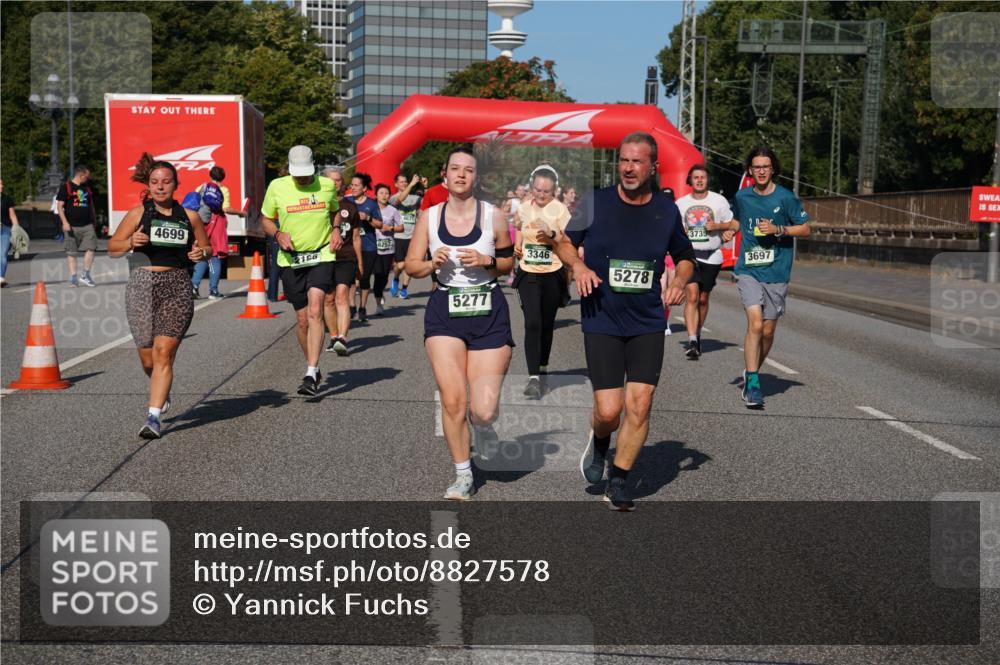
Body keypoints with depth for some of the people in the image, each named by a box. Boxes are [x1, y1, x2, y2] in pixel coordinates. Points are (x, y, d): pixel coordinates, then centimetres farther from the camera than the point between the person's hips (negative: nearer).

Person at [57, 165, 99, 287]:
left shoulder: (87, 188, 17)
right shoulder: (66, 187, -2)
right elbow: (59, 206, -6)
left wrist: (94, 221, 22)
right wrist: (65, 222, -14)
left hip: (87, 225, 5)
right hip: (72, 226, -5)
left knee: (91, 248, -8)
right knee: (71, 253, 1)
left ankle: (85, 275, 2)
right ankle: (73, 278, 6)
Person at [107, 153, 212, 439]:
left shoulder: (189, 217, 8)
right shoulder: (138, 214, 5)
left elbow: (208, 247, 19)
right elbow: (112, 248, 7)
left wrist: (201, 253, -3)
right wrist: (130, 242, -13)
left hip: (177, 288, -1)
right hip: (142, 286, 1)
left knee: (164, 354, -10)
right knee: (147, 357, 6)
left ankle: (153, 416, -7)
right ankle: (162, 393, 38)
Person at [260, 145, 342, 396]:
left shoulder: (327, 185, 2)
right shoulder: (277, 187, -1)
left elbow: (335, 211, 22)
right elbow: (265, 219, 10)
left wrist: (336, 230, 2)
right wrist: (278, 234, -10)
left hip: (321, 256, -1)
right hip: (290, 259, 1)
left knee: (315, 312, -19)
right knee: (303, 320, 7)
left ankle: (311, 375, -20)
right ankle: (313, 368, 29)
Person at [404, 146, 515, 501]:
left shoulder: (492, 215, -1)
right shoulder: (429, 217, 2)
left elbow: (509, 262, 9)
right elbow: (411, 265, 8)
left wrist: (486, 261, -11)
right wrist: (433, 263, -12)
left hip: (489, 312, -1)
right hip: (445, 311, 1)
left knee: (483, 411, -8)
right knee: (452, 401, -6)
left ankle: (482, 423, 32)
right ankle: (463, 476, 13)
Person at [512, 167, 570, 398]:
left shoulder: (560, 209, -4)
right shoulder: (523, 209, 5)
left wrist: (551, 236, -25)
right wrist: (517, 249, 1)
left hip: (552, 274, -1)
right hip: (528, 274, 1)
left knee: (547, 323, 10)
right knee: (532, 323, -12)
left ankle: (543, 368, 30)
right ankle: (533, 377, -15)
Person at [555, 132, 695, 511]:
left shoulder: (667, 210, 4)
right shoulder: (595, 203, -3)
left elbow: (684, 256, 19)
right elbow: (565, 242, 11)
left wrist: (679, 281, -2)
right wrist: (578, 265, -10)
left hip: (648, 323, 2)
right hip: (601, 321, -2)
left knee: (639, 405, -6)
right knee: (609, 410, -7)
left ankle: (618, 482, 12)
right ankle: (599, 443, 30)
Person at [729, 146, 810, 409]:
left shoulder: (786, 198, -4)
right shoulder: (742, 197, 5)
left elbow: (805, 229, 1)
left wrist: (778, 229, -12)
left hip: (776, 273, 0)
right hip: (748, 271, 0)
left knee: (768, 331, 8)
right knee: (755, 324, -17)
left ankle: (752, 373, 31)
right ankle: (752, 385, -15)